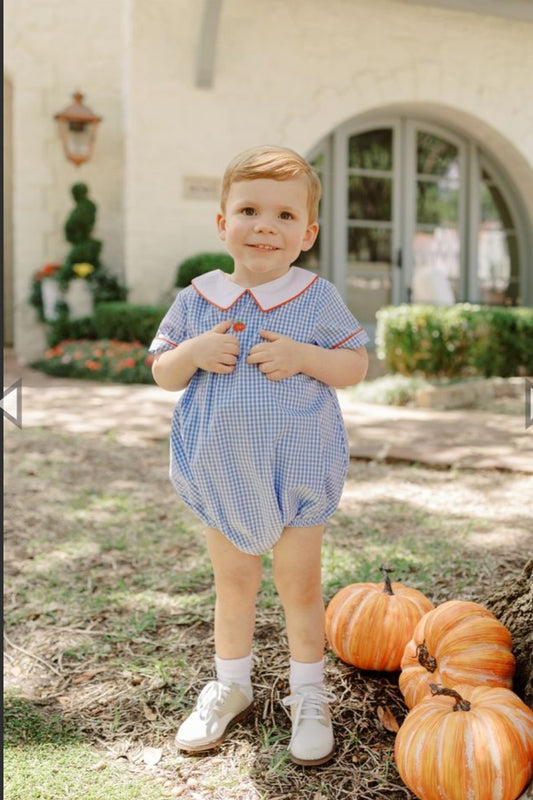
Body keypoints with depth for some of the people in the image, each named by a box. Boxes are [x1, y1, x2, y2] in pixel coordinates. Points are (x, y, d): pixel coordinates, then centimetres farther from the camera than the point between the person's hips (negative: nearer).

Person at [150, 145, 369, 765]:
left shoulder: (317, 299, -8)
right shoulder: (196, 300, -3)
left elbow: (356, 366, -4)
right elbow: (162, 374, 2)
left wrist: (303, 358, -22)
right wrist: (195, 352, -19)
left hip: (298, 471, -2)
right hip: (221, 473, 2)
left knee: (300, 585, 11)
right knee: (232, 583, 18)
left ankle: (309, 696, 32)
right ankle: (230, 688, 39)